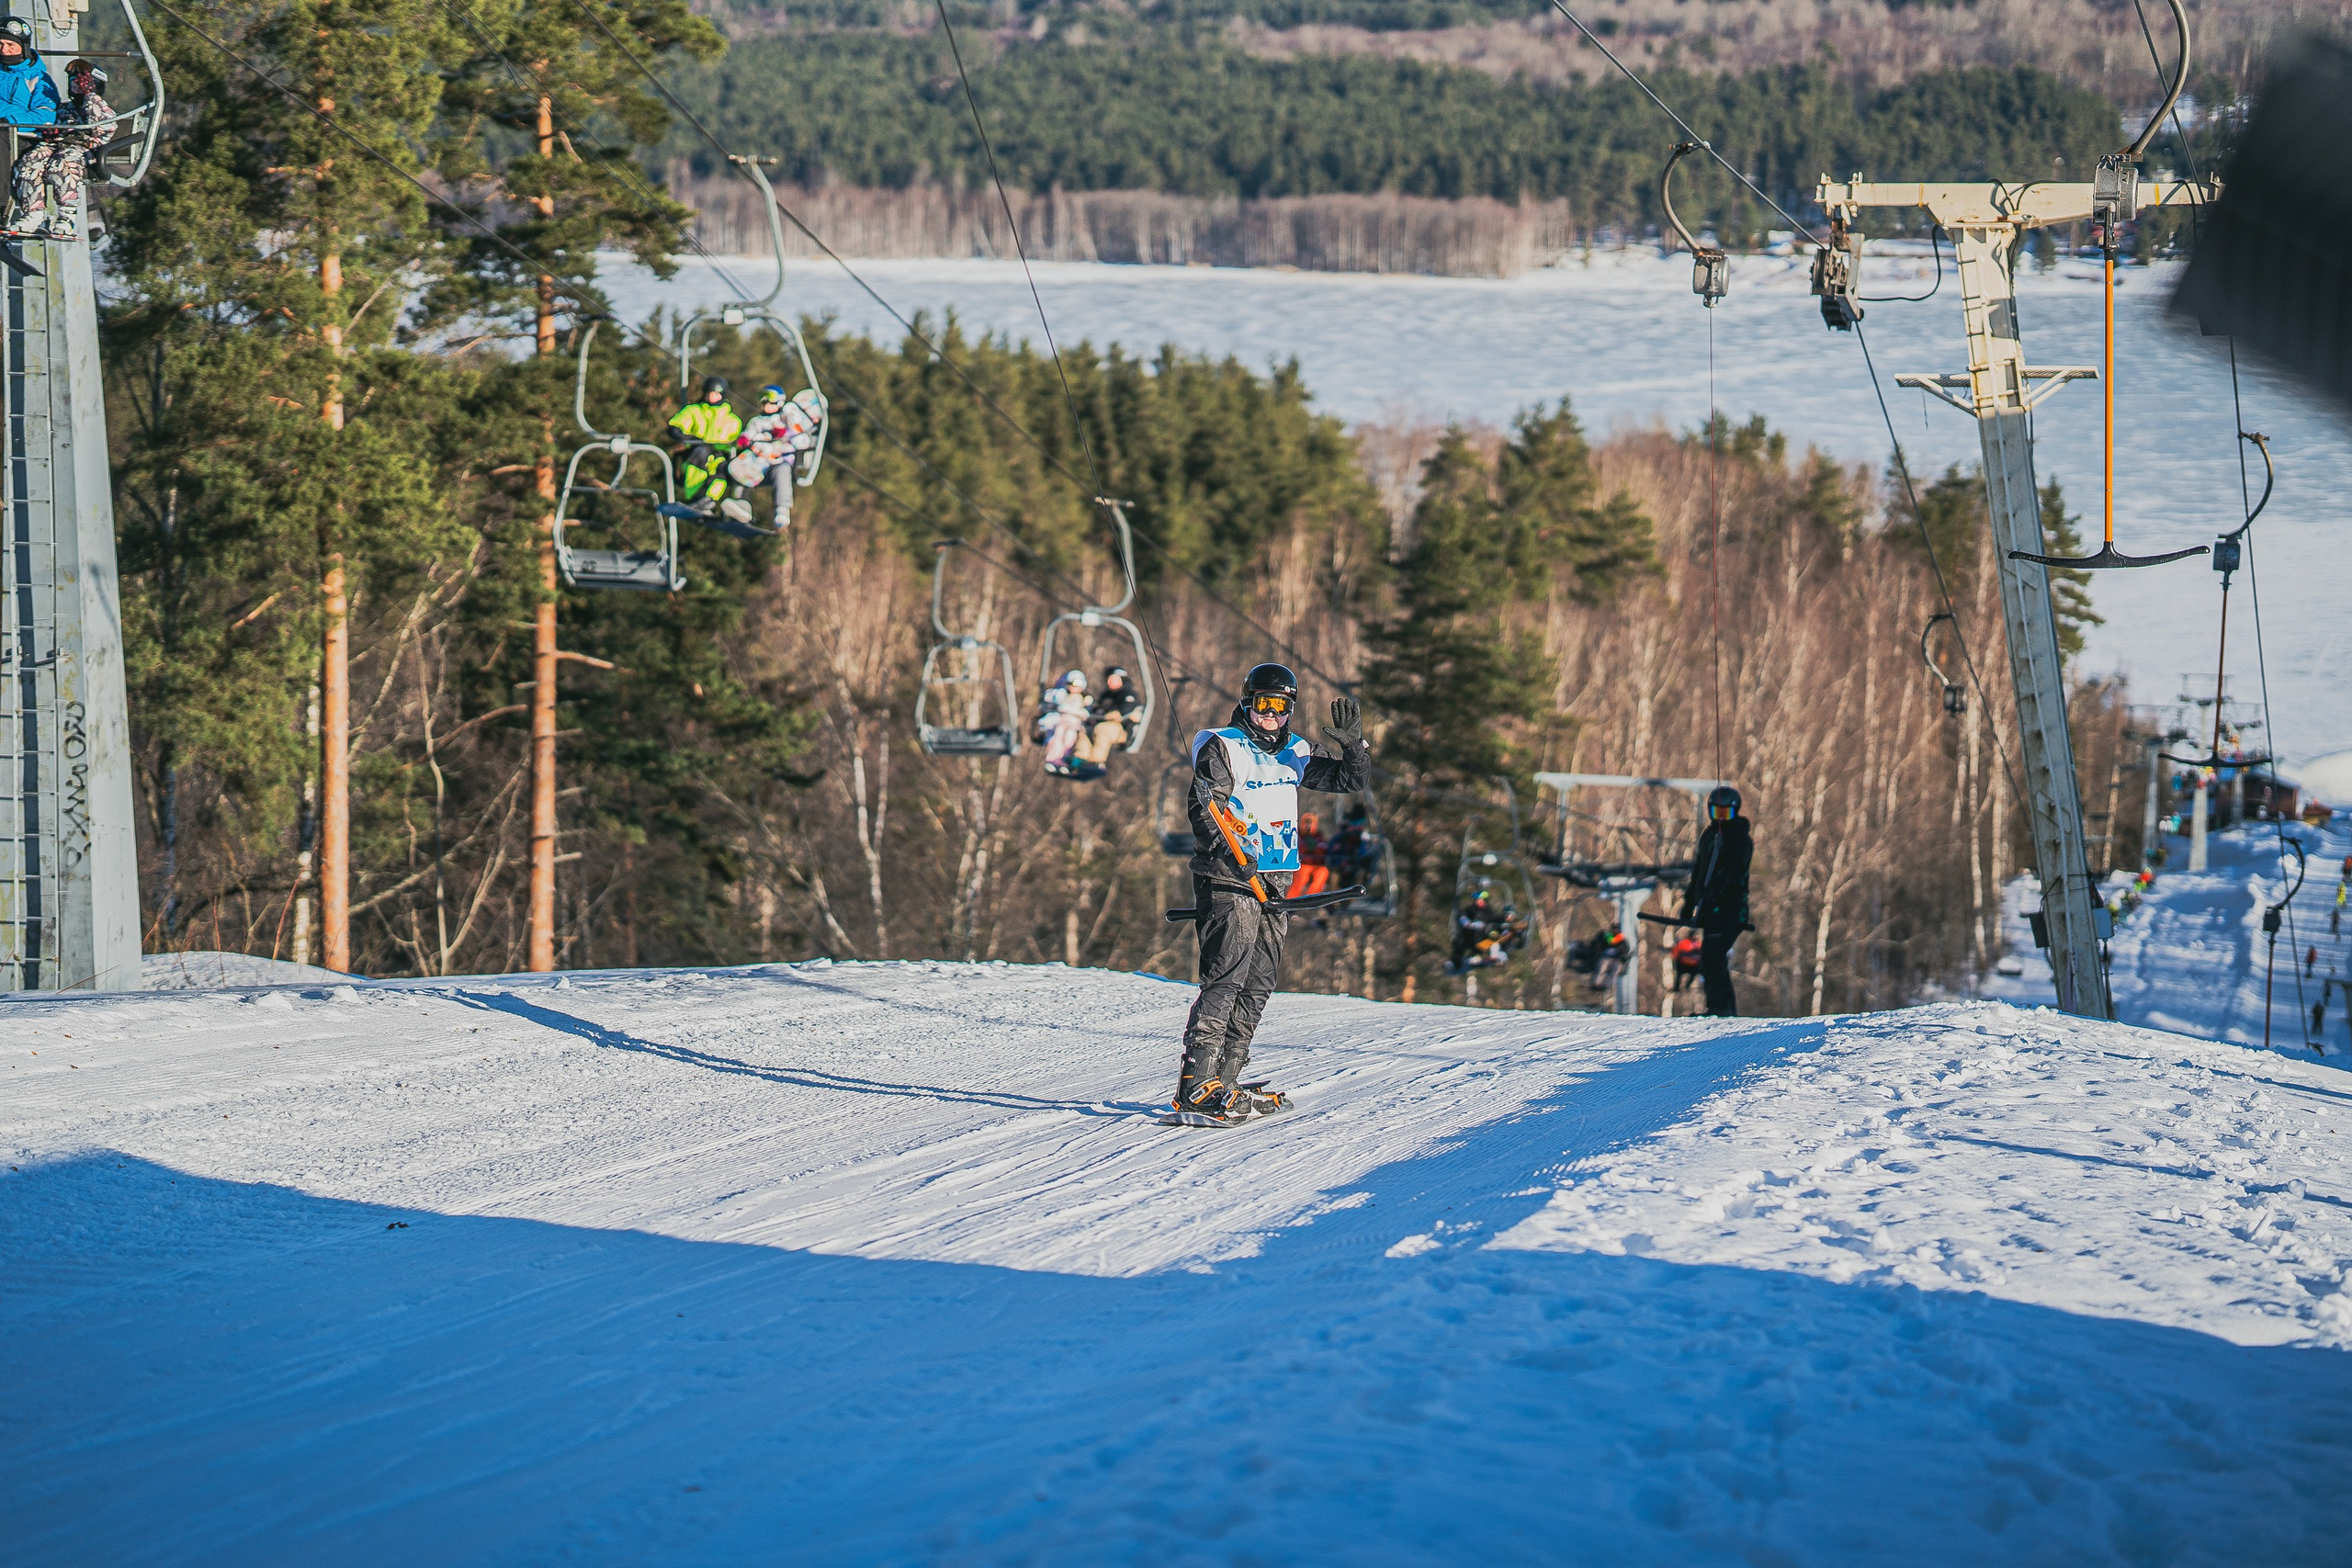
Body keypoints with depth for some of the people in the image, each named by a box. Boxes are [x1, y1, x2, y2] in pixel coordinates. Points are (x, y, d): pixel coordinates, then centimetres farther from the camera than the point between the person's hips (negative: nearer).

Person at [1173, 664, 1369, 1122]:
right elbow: (1203, 809, -12)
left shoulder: (1295, 754, 16)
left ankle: (1224, 1081, 13)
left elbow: (1354, 781, 18)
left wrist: (1352, 745, -2)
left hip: (1276, 880, 7)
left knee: (1258, 984, 6)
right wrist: (1233, 857, -26)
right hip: (1228, 879, -7)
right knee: (1226, 976, -15)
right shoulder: (1221, 747, -2)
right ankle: (1196, 1086, -19)